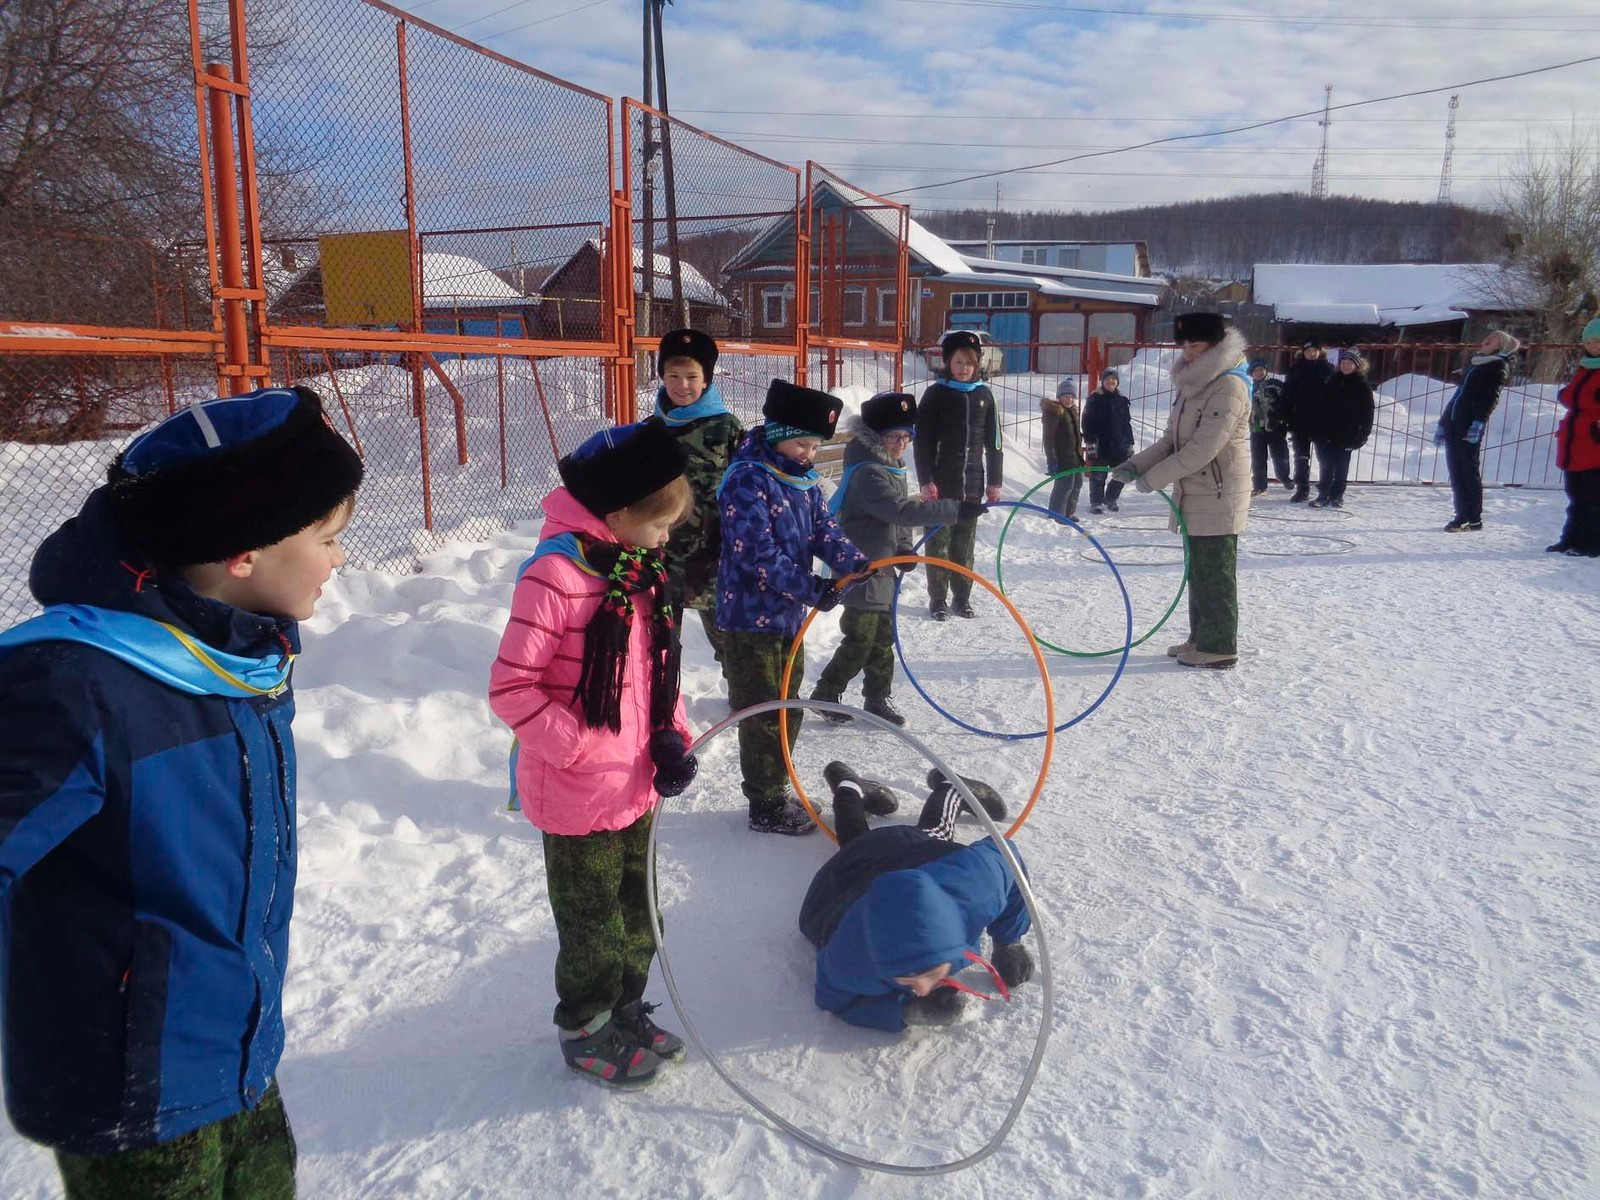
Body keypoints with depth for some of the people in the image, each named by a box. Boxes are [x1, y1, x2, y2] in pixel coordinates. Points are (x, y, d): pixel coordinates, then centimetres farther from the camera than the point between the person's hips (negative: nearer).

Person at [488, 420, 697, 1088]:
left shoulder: (639, 566, 4)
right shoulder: (556, 575, -23)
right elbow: (509, 689, -22)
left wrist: (671, 736, 2)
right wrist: (581, 747, -20)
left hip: (637, 787, 7)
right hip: (578, 798, -7)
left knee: (637, 912, 22)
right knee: (593, 924, 12)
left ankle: (626, 1010, 44)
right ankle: (587, 1032, 35)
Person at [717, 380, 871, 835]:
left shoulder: (805, 481, 8)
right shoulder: (748, 480, -19)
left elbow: (824, 531, 3)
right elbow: (758, 553, -25)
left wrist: (856, 562, -16)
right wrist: (813, 589, -28)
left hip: (789, 614, 9)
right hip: (750, 616, -9)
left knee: (788, 709, 18)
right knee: (763, 713, 1)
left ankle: (776, 792, 33)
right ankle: (766, 806, 14)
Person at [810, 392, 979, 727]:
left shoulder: (892, 467, 10)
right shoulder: (867, 473, -23)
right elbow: (902, 510, -32)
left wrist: (903, 548, 1)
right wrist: (955, 509, -33)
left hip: (881, 568, 10)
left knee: (883, 638, 15)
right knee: (859, 641, -2)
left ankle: (878, 699, 26)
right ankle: (825, 695, 14)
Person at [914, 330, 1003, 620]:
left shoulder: (983, 395, 8)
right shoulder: (936, 393, -2)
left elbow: (993, 441, 11)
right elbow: (922, 439, -6)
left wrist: (994, 481, 7)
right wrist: (925, 480, -12)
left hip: (972, 482, 3)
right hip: (941, 482, -3)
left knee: (965, 542, 9)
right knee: (939, 541, 2)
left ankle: (961, 598, 18)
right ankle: (937, 599, 11)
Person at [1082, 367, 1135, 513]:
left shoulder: (1122, 401, 12)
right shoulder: (1095, 400, -2)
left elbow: (1127, 424, 17)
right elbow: (1087, 423, -6)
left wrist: (1130, 445, 14)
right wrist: (1090, 443, -14)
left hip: (1118, 445, 4)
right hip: (1100, 445, -4)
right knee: (1098, 476, -1)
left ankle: (1110, 498, 25)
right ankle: (1096, 503, 13)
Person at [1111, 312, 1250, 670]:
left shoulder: (1230, 385, -17)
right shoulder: (1192, 383, 13)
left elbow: (1204, 448, -24)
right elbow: (1172, 440, 14)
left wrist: (1154, 477, -20)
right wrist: (1137, 464, -2)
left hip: (1219, 499, -9)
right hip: (1194, 496, 9)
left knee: (1215, 573, -1)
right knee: (1199, 570, 16)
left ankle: (1219, 646, 8)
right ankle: (1201, 638, 26)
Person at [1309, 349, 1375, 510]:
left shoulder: (1363, 386, -2)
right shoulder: (1332, 382, 7)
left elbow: (1367, 412, -2)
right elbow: (1321, 405, 9)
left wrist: (1363, 434, -9)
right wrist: (1318, 429, 3)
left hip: (1347, 434, -2)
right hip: (1326, 433, 2)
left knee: (1341, 467, 6)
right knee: (1325, 466, 3)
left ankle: (1337, 495, 16)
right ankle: (1323, 495, 9)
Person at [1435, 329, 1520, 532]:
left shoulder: (1500, 367, 2)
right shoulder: (1475, 363, 24)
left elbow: (1491, 398, -10)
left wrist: (1479, 421, -23)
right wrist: (1443, 422, 21)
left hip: (1471, 426, -7)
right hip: (1453, 423, 7)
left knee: (1470, 470, -6)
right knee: (1455, 471, 6)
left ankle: (1474, 519, -3)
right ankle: (1462, 515, 11)